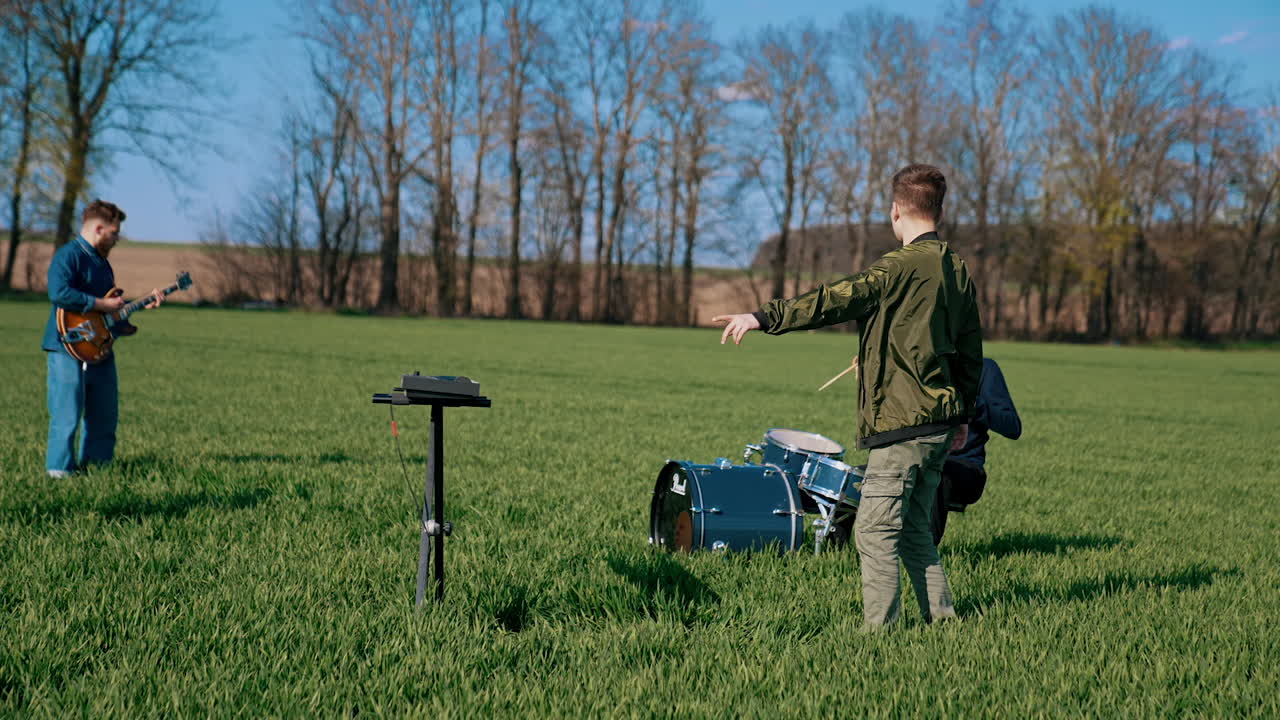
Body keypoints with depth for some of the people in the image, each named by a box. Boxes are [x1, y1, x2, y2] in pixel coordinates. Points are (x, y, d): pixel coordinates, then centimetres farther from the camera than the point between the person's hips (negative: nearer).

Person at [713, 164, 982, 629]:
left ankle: (879, 630, -2)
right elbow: (971, 351, 18)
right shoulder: (957, 269, 12)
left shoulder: (903, 266, -13)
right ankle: (942, 621, 19)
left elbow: (835, 300, -23)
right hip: (940, 423, 9)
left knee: (874, 531, -3)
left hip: (902, 421, -9)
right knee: (913, 529, 17)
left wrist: (765, 317, -26)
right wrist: (962, 415, 26)